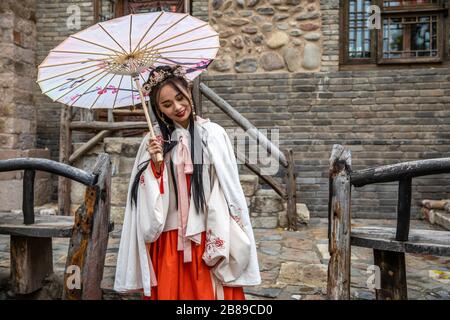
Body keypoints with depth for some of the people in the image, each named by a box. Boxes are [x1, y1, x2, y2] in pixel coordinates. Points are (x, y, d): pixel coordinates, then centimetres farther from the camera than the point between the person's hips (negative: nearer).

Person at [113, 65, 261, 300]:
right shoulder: (154, 140, 3)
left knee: (207, 292, 7)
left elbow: (228, 189, -5)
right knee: (169, 292, 11)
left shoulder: (213, 134, -5)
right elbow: (148, 203, 4)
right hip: (167, 241, 2)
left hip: (207, 238, -1)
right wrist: (155, 166, -12)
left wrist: (223, 240, -8)